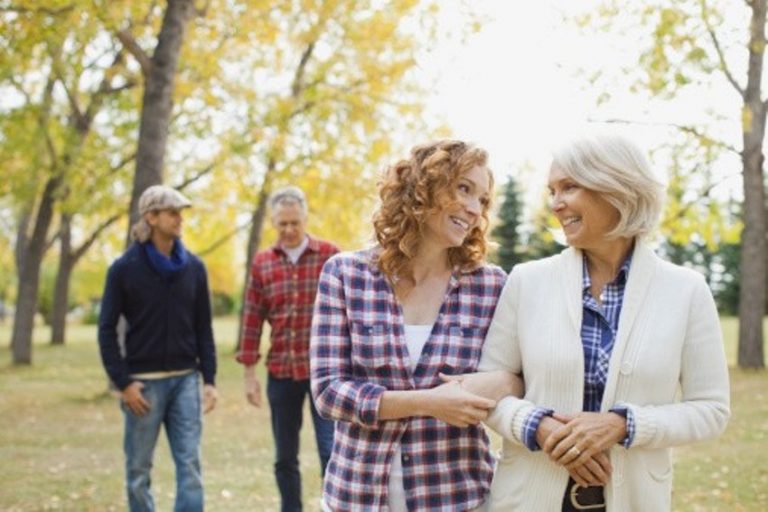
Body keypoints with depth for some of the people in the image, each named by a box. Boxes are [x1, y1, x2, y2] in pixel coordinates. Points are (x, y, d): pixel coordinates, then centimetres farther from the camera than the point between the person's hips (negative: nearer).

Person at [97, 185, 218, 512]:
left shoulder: (194, 267, 4)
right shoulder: (124, 269, -5)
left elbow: (203, 328, 7)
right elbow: (107, 330, -4)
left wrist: (209, 379, 1)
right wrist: (123, 382, -10)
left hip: (185, 380, 2)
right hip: (143, 382, -2)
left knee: (190, 466, -1)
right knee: (139, 471, 7)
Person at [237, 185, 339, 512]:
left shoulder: (330, 255, -2)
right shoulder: (262, 262, 5)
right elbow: (252, 319, 6)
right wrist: (249, 373, 4)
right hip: (280, 372, 3)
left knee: (330, 451, -5)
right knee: (285, 457, 11)